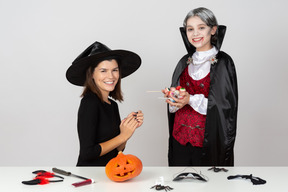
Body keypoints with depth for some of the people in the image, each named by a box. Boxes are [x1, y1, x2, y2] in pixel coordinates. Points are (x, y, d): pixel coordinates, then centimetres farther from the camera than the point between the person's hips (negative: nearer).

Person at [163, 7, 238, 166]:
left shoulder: (223, 62, -5)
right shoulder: (185, 62, 9)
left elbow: (226, 104, -11)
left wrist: (191, 100, -18)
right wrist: (173, 97, -9)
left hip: (209, 141, -4)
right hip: (180, 138, 4)